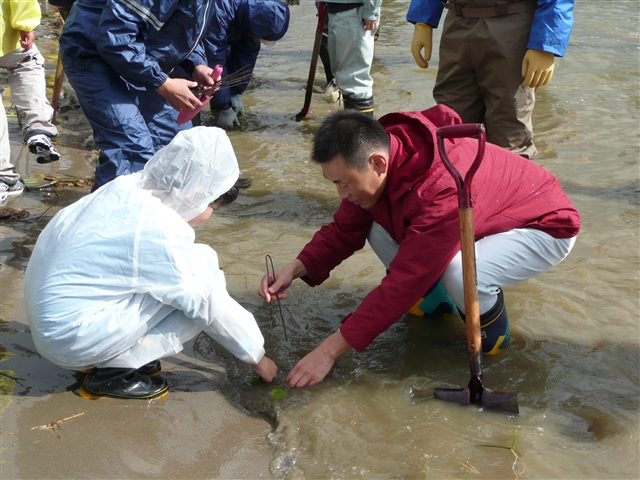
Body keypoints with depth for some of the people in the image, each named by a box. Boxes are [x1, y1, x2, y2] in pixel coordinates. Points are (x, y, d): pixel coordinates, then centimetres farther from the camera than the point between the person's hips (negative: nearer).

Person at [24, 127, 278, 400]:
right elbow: (211, 304, -14)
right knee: (203, 265, -13)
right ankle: (115, 370, -7)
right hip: (72, 340, -8)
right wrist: (257, 357, 0)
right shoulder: (160, 231, -23)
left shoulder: (126, 189, 0)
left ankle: (111, 356, 9)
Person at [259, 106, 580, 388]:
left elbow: (402, 284, -37)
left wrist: (331, 350, -34)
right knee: (379, 232, -14)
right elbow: (344, 230, -4)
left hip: (546, 227, -7)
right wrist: (297, 268, -22)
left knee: (463, 276, -37)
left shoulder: (442, 191, -41)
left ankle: (492, 332, -4)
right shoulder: (376, 157, -16)